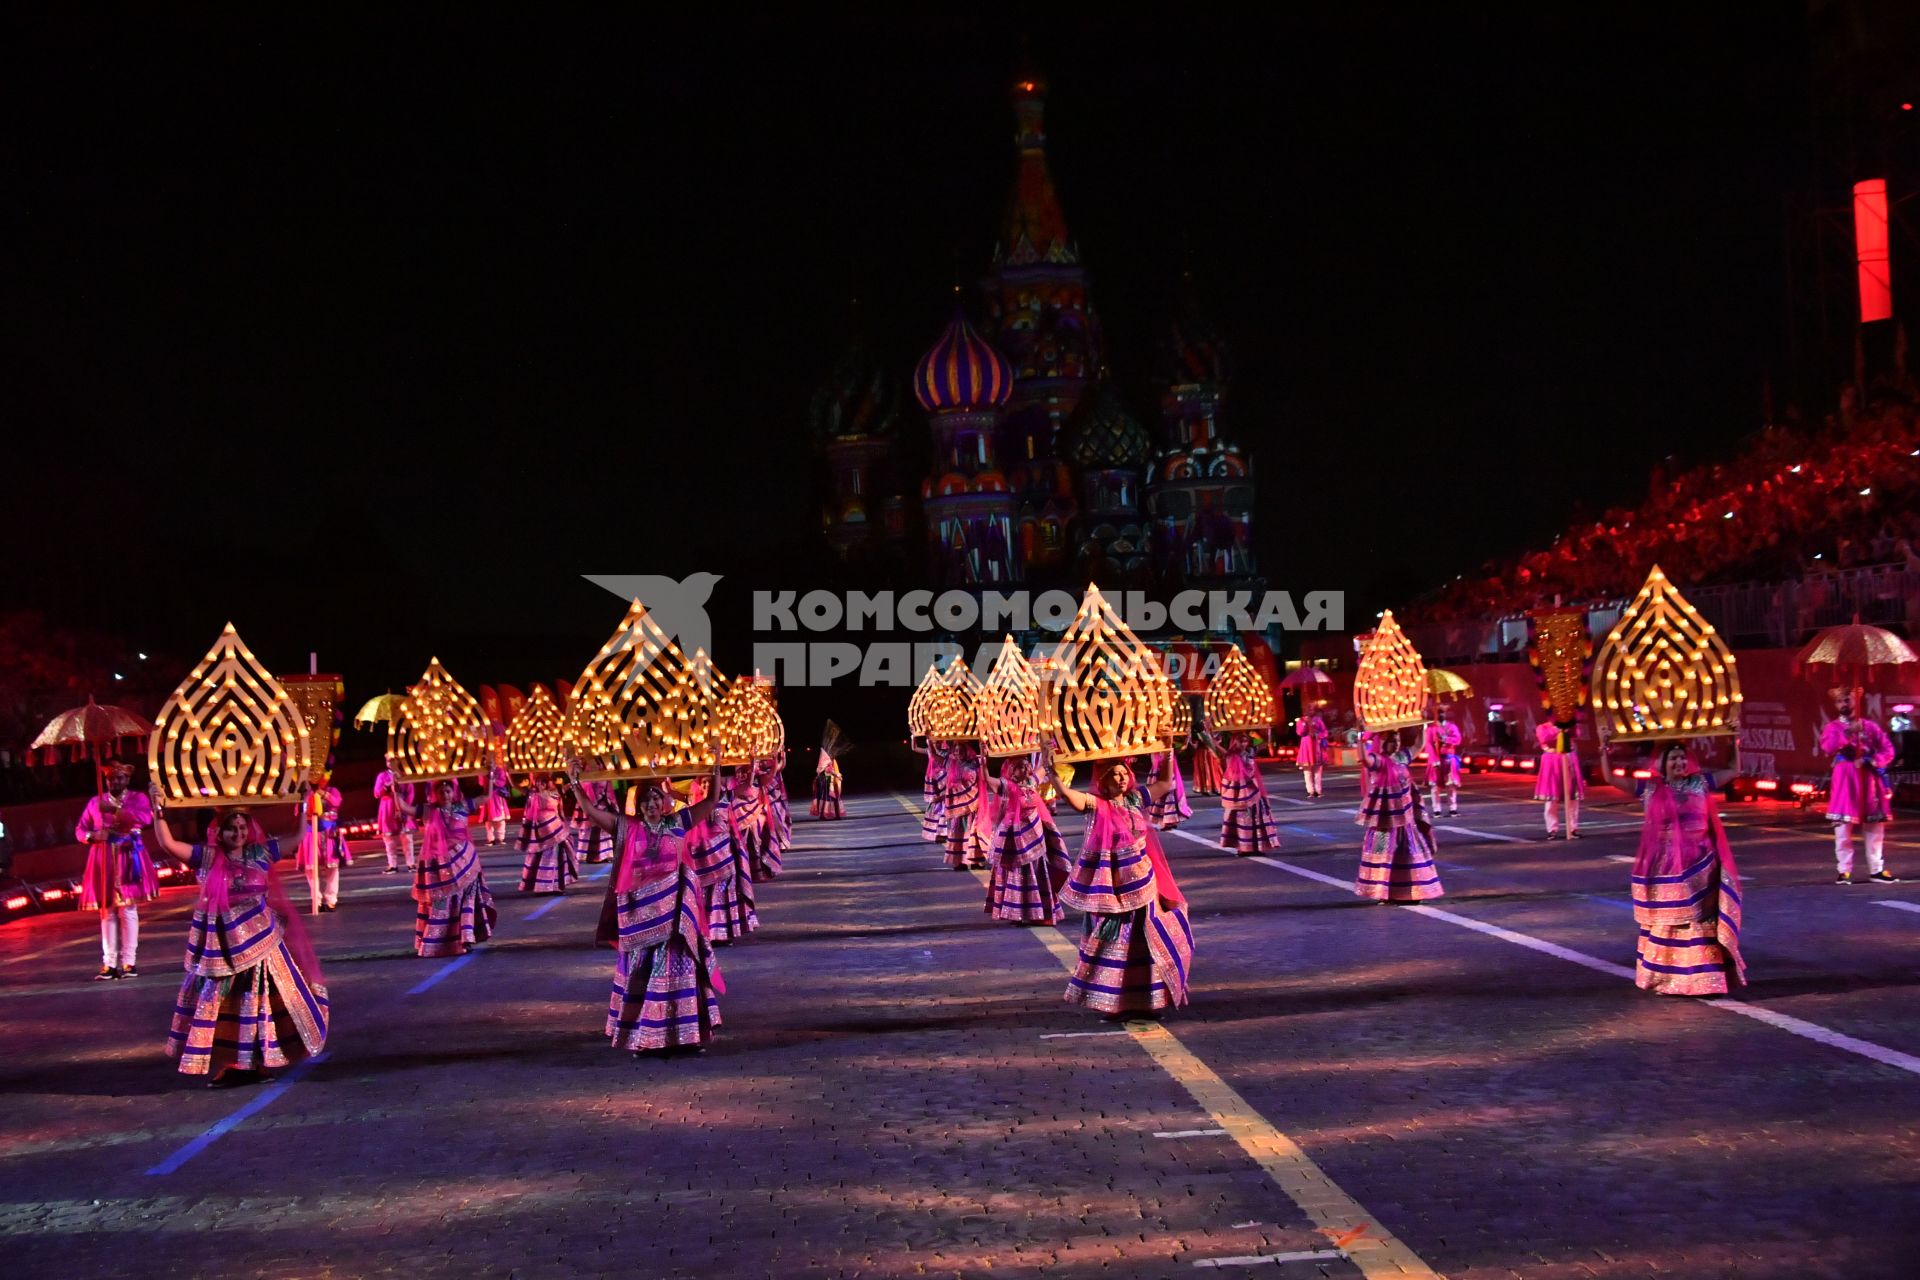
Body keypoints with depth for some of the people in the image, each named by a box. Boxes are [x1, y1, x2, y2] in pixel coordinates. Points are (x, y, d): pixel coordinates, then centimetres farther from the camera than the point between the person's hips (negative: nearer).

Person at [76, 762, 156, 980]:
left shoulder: (137, 798, 5)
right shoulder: (95, 802, 13)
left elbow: (146, 817, -15)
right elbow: (80, 830, 10)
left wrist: (114, 809, -21)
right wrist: (93, 835, -13)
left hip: (128, 860, -3)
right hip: (104, 862, 3)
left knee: (128, 909, -6)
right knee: (107, 912, 1)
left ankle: (129, 962, -3)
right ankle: (109, 964, 2)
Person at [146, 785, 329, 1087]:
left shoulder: (261, 853, 1)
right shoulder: (207, 858, -3)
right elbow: (168, 844, -10)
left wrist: (303, 804, 2)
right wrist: (158, 810, -18)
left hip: (259, 941, 1)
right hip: (222, 945, -1)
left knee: (259, 1001, 7)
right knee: (219, 1004, 5)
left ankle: (255, 1061, 19)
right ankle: (222, 1064, 12)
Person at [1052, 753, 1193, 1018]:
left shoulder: (1134, 799, 4)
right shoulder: (1096, 804, -13)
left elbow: (1165, 783, 16)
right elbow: (1067, 793, -31)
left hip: (1142, 884, 5)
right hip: (1112, 886, -5)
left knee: (1147, 944, 12)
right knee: (1115, 944, 3)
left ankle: (1145, 1000, 25)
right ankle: (1112, 1003, 13)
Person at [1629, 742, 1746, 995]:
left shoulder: (1700, 783, 4)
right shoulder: (1651, 787, 2)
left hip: (1698, 865, 0)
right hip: (1664, 867, 0)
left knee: (1701, 922, 0)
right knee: (1664, 925, 7)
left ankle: (1703, 978, 4)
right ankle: (1664, 979, 16)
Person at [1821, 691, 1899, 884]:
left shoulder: (1869, 726, 12)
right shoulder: (1832, 727, 6)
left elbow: (1888, 750, 4)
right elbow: (1828, 747, -14)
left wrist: (1870, 762, -12)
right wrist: (1848, 732, -21)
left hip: (1869, 779, 2)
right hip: (1845, 780, -2)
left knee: (1875, 826, 4)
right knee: (1843, 826, -7)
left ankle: (1876, 870, 12)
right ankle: (1844, 870, -2)